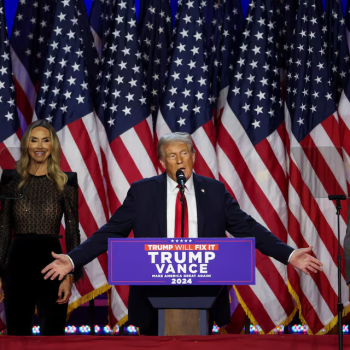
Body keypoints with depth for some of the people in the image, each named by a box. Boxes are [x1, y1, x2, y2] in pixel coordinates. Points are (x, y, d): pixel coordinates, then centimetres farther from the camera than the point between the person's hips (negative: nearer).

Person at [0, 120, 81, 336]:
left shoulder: (66, 182, 1)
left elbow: (73, 231, 0)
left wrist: (70, 276, -8)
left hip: (51, 262, -1)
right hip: (18, 263, 1)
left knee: (53, 336, 2)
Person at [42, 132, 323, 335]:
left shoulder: (215, 191, 6)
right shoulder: (142, 192, 3)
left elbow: (247, 228, 5)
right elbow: (110, 232, 1)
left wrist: (290, 255, -4)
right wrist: (73, 260, -9)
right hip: (155, 293, -1)